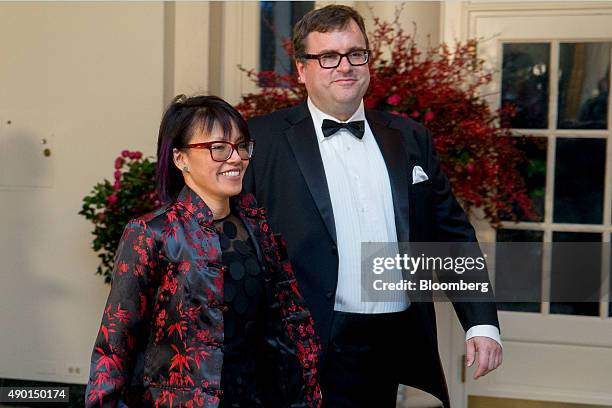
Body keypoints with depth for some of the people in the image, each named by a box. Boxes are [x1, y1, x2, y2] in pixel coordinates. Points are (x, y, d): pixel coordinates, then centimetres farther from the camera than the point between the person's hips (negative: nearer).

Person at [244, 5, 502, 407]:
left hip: (406, 353, 4)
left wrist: (482, 324, 3)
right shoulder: (264, 140, -2)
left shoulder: (411, 138, 10)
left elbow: (453, 236, 12)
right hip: (316, 356, -4)